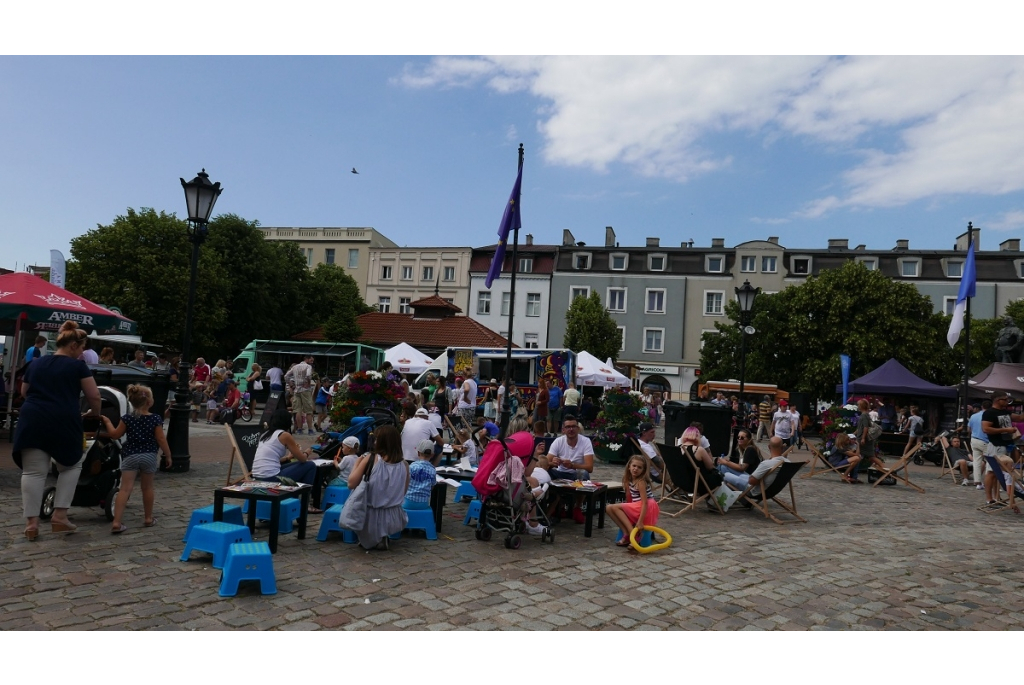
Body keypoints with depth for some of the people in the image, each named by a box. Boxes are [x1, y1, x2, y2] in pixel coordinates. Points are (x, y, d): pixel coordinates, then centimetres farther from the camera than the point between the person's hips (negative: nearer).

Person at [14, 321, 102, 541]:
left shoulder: (35, 364, 17)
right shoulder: (77, 366, 1)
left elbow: (24, 393, 28)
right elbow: (94, 395, -2)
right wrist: (94, 413, 17)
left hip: (32, 421, 4)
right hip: (63, 423, -4)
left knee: (33, 471, 7)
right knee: (71, 466, 13)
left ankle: (31, 522, 5)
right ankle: (59, 516, 7)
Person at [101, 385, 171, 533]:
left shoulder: (127, 418, -2)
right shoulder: (155, 419, -7)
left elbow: (114, 435, 8)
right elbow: (161, 440, -6)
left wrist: (107, 422, 24)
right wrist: (168, 455, 5)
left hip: (130, 456, 1)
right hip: (149, 456, 0)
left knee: (125, 489, -3)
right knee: (147, 488, 14)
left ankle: (116, 522, -11)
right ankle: (148, 518, 25)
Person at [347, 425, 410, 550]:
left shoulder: (370, 459, -15)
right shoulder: (404, 464, -4)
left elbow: (351, 484, -13)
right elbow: (403, 492, 7)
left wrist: (358, 462, 0)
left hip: (372, 519, -4)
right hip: (394, 519, 4)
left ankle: (373, 540, 18)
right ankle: (382, 537, 20)